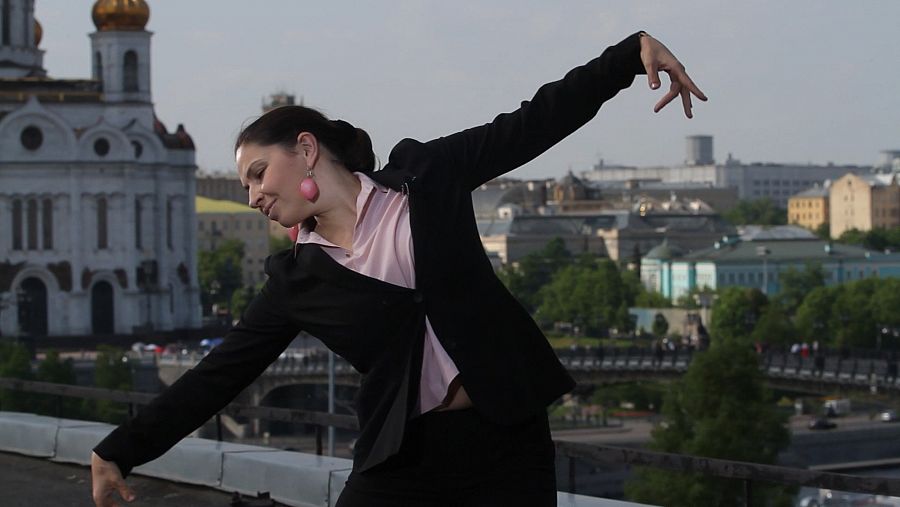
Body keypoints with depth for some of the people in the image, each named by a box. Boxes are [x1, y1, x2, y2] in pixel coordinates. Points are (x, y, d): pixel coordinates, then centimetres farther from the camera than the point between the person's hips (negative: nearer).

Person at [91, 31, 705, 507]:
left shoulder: (423, 178, 2)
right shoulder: (297, 280, 7)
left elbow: (534, 125, 4)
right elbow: (219, 375, 9)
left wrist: (632, 52, -1)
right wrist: (119, 453, 8)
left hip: (508, 441, -2)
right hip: (405, 457, 2)